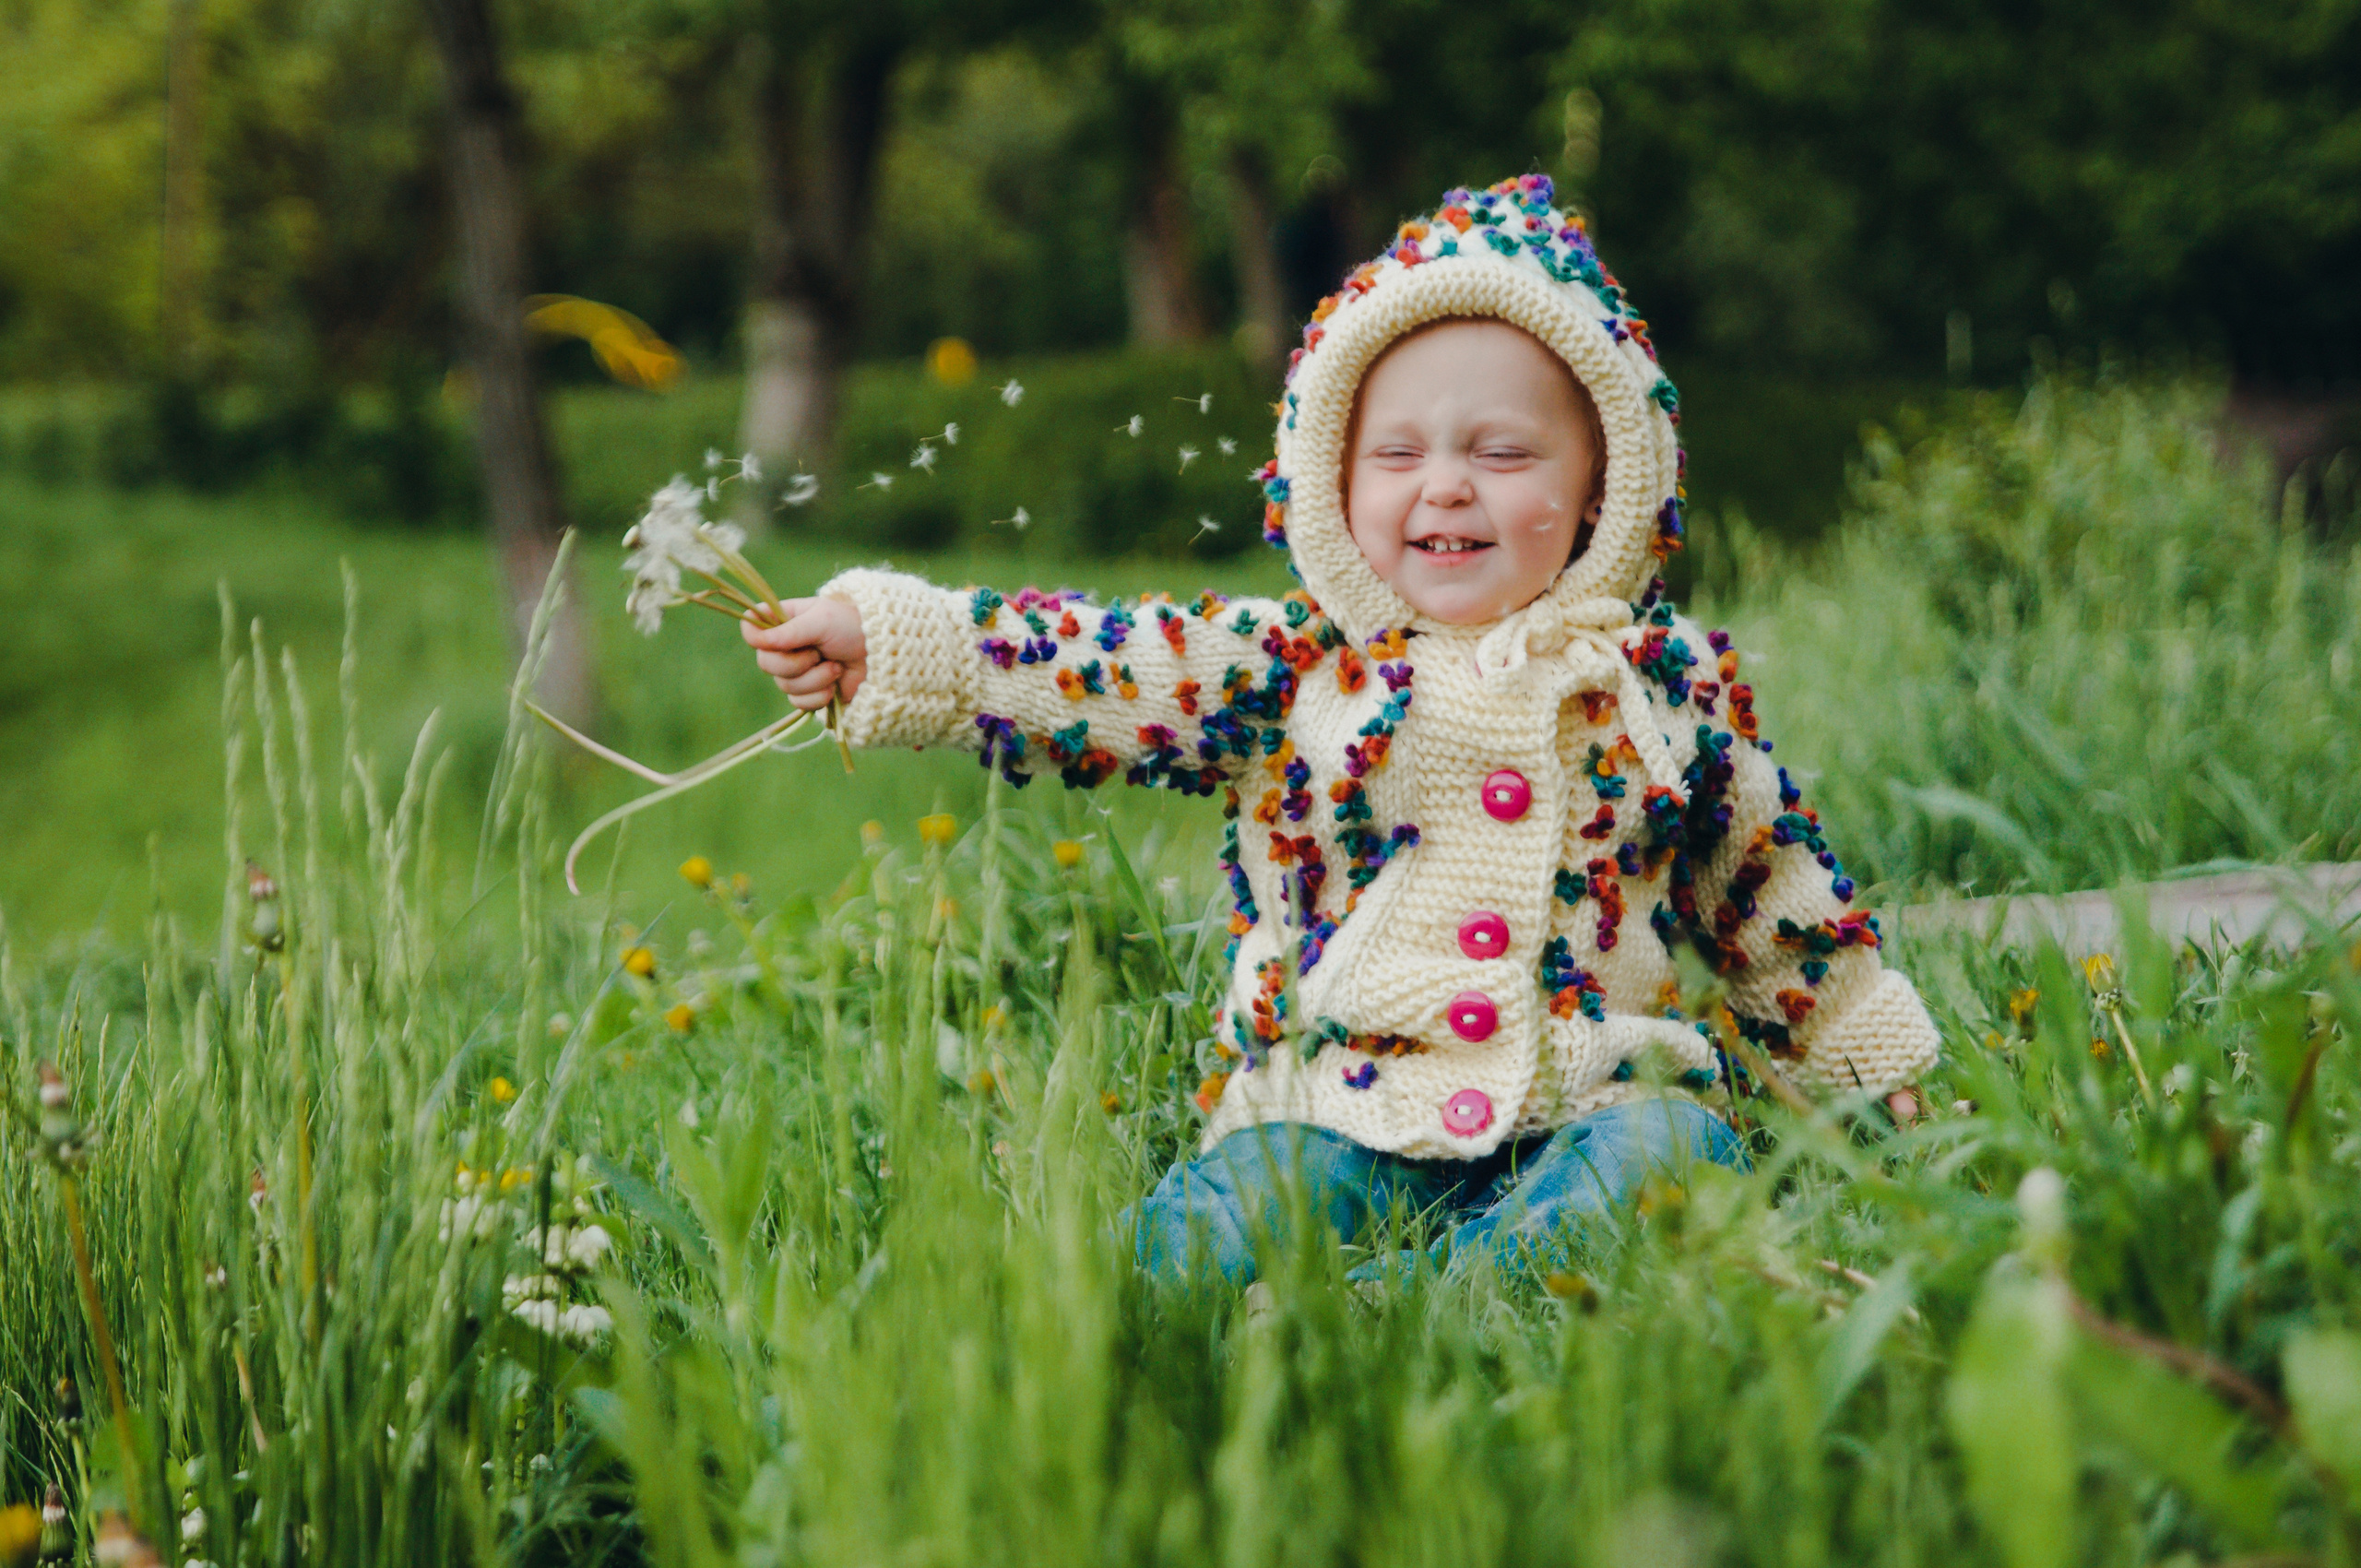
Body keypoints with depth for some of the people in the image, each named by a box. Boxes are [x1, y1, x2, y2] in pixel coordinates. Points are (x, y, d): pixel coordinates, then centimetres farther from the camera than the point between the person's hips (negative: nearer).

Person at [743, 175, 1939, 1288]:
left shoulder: (1668, 680, 10)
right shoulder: (1288, 666, 6)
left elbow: (1770, 871, 21)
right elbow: (1090, 669, -3)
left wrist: (1860, 1040, 28)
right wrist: (890, 638, -14)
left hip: (1593, 1107, 1)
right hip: (1338, 1121, -1)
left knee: (1674, 1142, -33)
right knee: (1200, 1236, -29)